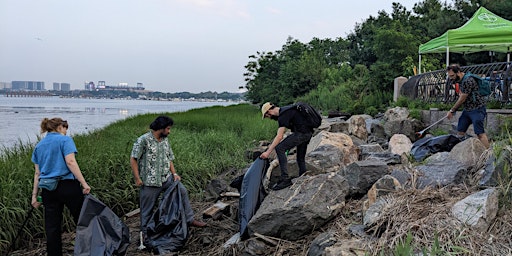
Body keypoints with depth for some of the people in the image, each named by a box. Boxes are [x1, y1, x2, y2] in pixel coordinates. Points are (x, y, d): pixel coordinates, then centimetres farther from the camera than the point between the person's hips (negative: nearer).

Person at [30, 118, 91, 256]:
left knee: (52, 227, 8)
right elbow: (70, 162, -15)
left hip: (47, 189, 6)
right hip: (68, 186, -6)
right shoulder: (64, 140, -3)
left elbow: (37, 173, 13)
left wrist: (34, 195, 14)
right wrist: (84, 183, -17)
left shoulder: (38, 146, 15)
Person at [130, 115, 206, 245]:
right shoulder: (143, 140, -14)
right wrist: (137, 178, -15)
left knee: (182, 191, -5)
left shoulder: (165, 141, 8)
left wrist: (174, 174, 2)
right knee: (147, 209, 5)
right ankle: (145, 233, 24)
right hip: (150, 182, -6)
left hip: (166, 178, 6)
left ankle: (190, 219, 6)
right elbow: (133, 159, -13)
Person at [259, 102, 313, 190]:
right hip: (308, 133, 11)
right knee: (301, 159, 19)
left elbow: (279, 137, -20)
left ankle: (285, 179, -15)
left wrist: (268, 152, -19)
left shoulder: (283, 116, -15)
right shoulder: (285, 111, 16)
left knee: (279, 148, -13)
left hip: (301, 133, -10)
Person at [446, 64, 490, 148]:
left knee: (480, 133, -10)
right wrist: (453, 111, 8)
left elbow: (462, 99, -17)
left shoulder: (468, 81, -21)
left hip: (477, 110, -10)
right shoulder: (460, 81, 9)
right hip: (467, 110, 10)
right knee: (460, 132, 7)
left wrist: (452, 110, -6)